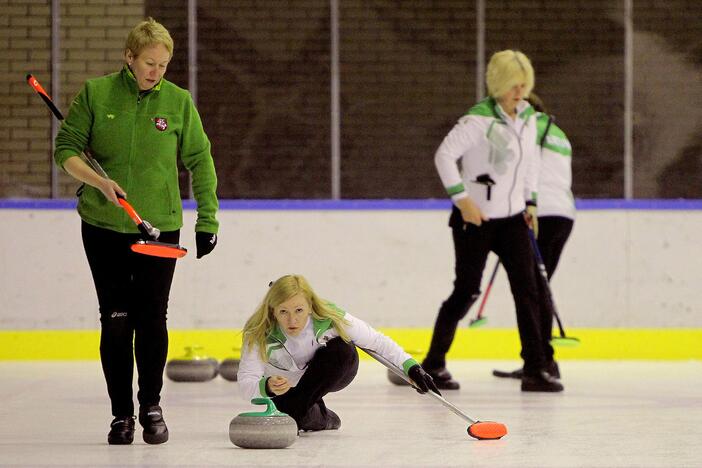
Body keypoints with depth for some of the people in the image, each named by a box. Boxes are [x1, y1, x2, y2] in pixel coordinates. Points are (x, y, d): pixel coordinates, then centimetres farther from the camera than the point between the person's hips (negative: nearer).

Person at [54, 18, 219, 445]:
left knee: (152, 321, -1)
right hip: (103, 228, 0)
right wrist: (100, 181, -17)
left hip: (160, 226, 0)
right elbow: (67, 150, 0)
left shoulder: (178, 101, -1)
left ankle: (151, 407, 16)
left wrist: (208, 218, 1)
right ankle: (121, 414, 11)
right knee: (115, 320, 2)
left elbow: (200, 161, 5)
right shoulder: (95, 94, -3)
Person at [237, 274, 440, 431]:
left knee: (342, 350, -33)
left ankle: (296, 413, -20)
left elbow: (377, 341, -21)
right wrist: (267, 387, -59)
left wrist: (412, 368, -30)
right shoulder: (259, 334, -33)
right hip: (285, 382, 0)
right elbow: (245, 383, -37)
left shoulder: (331, 319, -31)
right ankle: (318, 417, 8)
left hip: (333, 373, 0)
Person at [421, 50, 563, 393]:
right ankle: (433, 364, 14)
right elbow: (445, 154, -20)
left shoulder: (528, 118, 6)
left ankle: (535, 370, 0)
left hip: (512, 217, 6)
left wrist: (530, 201, 16)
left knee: (527, 290, -2)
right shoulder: (479, 119, -16)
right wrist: (461, 198, -22)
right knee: (467, 291, -1)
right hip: (475, 218, -6)